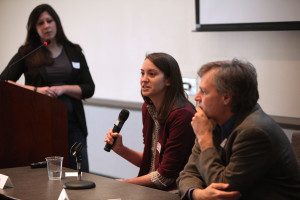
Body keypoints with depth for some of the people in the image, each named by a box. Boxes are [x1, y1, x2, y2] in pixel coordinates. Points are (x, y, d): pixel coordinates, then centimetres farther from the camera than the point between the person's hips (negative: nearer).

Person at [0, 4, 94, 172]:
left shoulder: (74, 52, 11)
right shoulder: (26, 53, 7)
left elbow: (89, 89, 7)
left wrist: (62, 89, -8)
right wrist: (36, 90, -13)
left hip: (73, 125, 2)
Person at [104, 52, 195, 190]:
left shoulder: (182, 115, -19)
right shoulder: (148, 107, 6)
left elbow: (165, 177, -16)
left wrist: (124, 183, -9)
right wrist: (120, 149, -1)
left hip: (173, 191, -7)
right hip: (150, 189, 7)